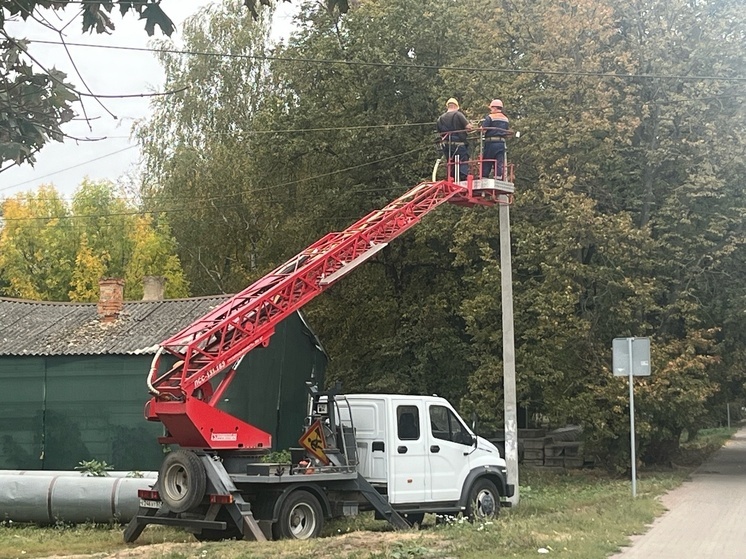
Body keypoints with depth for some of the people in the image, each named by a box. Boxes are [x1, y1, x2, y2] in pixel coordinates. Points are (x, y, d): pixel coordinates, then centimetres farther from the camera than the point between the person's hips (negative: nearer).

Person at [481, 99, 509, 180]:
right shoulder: (505, 119, 14)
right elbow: (506, 132, 16)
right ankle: (499, 179, -3)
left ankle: (484, 178, -2)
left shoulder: (490, 117, -6)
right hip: (502, 142, 5)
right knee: (500, 164, 3)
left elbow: (483, 129, -14)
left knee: (486, 163, 1)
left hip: (491, 142, -5)